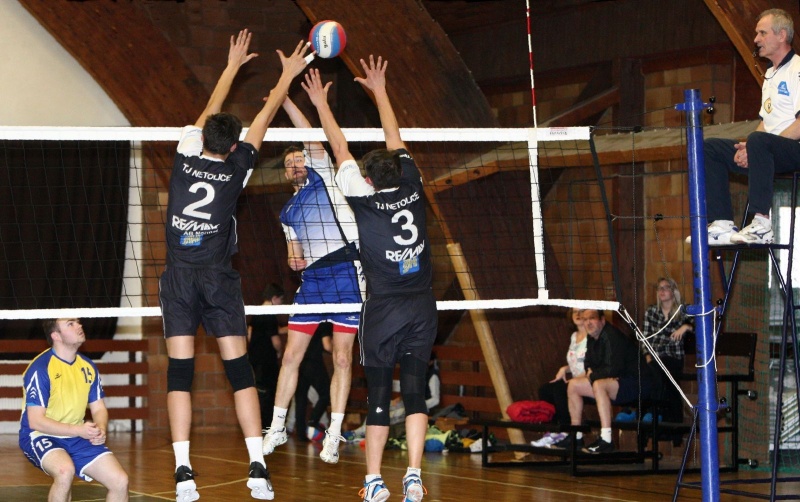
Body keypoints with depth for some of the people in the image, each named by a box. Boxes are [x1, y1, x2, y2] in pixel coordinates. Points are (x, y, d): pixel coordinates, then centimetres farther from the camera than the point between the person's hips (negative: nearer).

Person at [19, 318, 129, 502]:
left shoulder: (87, 366, 5)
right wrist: (79, 430, -24)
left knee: (121, 481, -8)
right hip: (40, 437, -6)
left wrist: (100, 430, -11)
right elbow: (35, 421, -18)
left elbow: (98, 408, 12)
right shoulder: (40, 369, -16)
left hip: (78, 438, 6)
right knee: (65, 470, -38)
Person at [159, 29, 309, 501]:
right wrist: (287, 75, 20)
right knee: (240, 370, 2)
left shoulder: (187, 157, -2)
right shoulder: (237, 168, -3)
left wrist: (233, 65, 26)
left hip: (179, 277, 1)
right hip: (219, 279, -1)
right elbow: (264, 118, 9)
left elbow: (210, 110, 15)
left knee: (180, 373, -2)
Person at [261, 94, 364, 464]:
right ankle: (277, 427, 12)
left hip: (345, 272, -5)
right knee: (291, 355, 2)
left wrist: (284, 99, -8)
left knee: (342, 359, -4)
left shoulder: (323, 177, 9)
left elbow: (313, 139, -3)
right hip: (312, 278, 5)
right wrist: (295, 260, -3)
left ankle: (333, 435, 1)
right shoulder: (287, 211, 21)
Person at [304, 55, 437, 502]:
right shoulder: (412, 190, 1)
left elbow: (341, 151, 4)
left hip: (383, 309, -2)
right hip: (422, 306, 2)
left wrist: (322, 104, 14)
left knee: (379, 394, 3)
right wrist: (380, 91, 25)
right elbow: (396, 141, 14)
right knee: (415, 389, 0)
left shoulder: (365, 200, -6)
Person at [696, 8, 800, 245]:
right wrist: (747, 148, 4)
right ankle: (722, 225, -12)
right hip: (772, 153, 10)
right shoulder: (770, 74, 23)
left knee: (758, 141, -38)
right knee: (709, 148, 0)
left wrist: (753, 146, -20)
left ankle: (762, 225, -38)